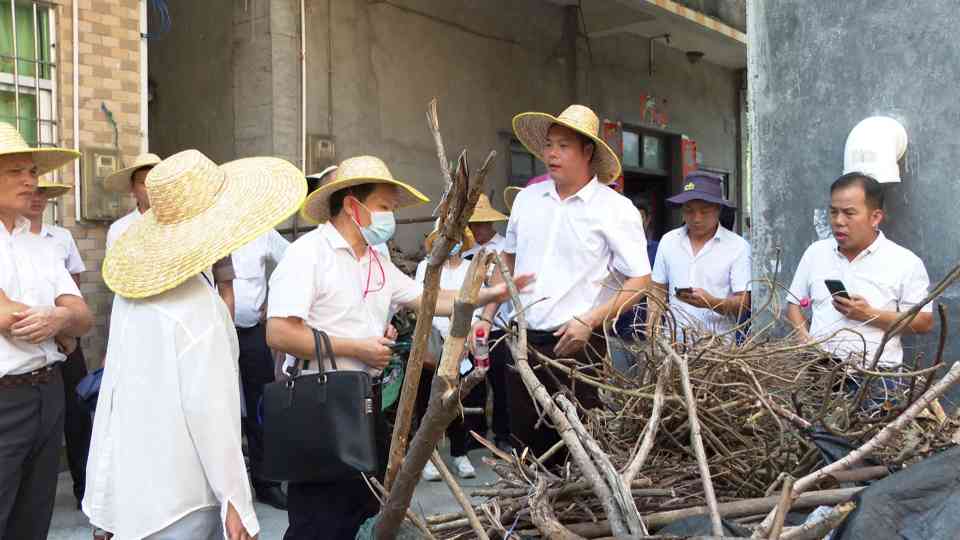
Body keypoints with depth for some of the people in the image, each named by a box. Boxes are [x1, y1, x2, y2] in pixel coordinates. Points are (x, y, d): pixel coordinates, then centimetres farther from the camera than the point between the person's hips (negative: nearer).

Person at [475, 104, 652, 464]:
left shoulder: (616, 209, -6)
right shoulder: (527, 198, 10)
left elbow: (640, 281, -8)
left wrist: (589, 321, -18)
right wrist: (487, 317, 14)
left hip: (577, 344, -5)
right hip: (525, 340, 5)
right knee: (526, 443, 10)